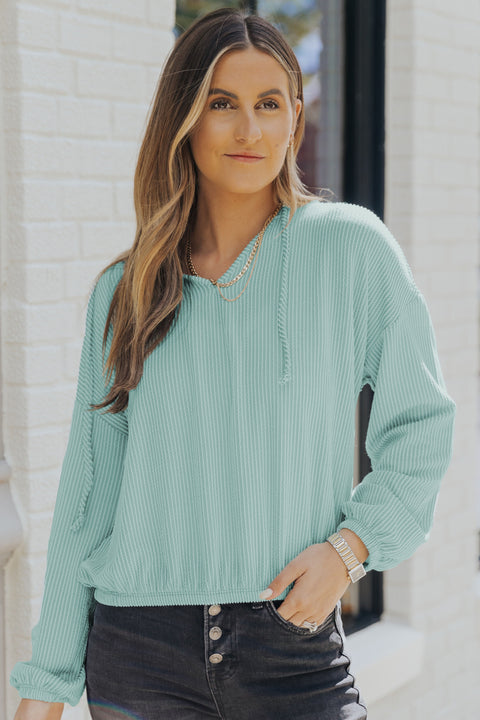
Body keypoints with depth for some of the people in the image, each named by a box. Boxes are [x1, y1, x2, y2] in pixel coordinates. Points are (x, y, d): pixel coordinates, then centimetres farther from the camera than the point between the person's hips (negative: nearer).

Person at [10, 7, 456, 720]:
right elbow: (89, 492, 6)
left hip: (294, 648, -1)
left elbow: (419, 426, 4)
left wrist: (350, 546, -11)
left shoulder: (351, 245, -3)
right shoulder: (124, 291, 4)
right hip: (137, 655, 2)